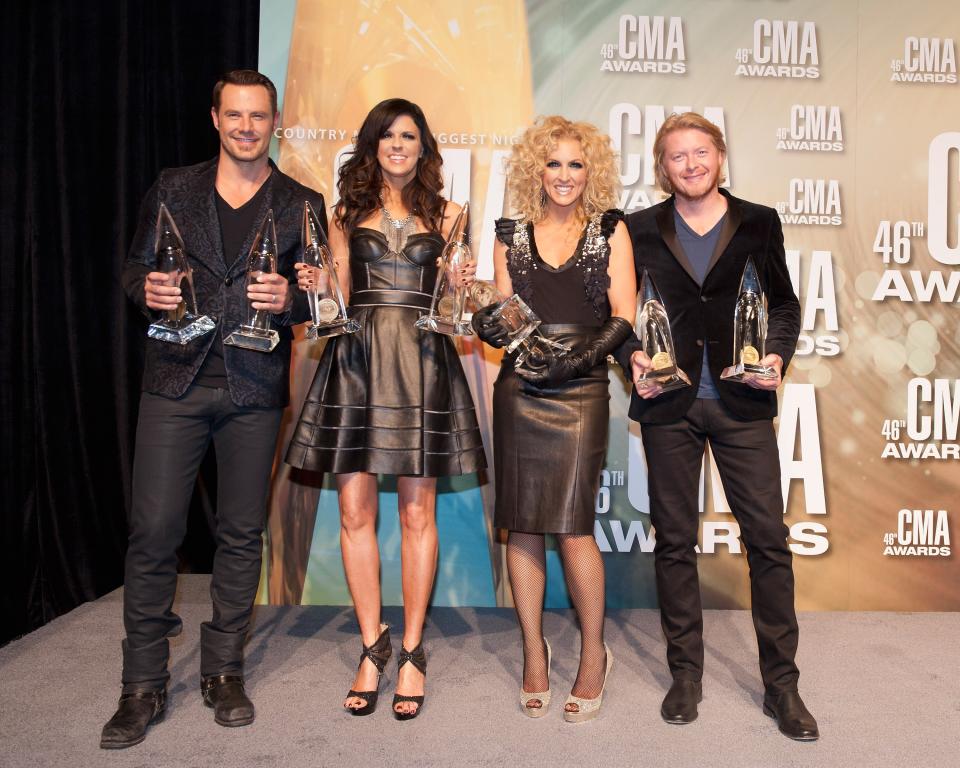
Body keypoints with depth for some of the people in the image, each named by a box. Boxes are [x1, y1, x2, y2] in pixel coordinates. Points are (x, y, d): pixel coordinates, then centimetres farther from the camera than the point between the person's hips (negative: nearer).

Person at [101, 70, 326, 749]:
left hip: (254, 388, 0)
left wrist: (289, 299, -15)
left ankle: (223, 671, 23)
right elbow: (135, 266, 14)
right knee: (153, 532, -2)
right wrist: (147, 289, -8)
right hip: (176, 380, 0)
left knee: (242, 534, 7)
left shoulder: (301, 205, 8)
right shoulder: (174, 188, 11)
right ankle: (144, 686, 13)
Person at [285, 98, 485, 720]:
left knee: (418, 512, 1)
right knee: (355, 510, -1)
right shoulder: (349, 212, 14)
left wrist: (463, 283, -6)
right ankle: (373, 645, 15)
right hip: (357, 359, 1)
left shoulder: (443, 214, 13)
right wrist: (314, 284, -7)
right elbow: (336, 296, 13)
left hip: (421, 361, -1)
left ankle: (412, 650, 13)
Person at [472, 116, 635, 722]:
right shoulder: (512, 235, 13)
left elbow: (624, 316, 1)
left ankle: (594, 651, 14)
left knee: (573, 526, -7)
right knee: (521, 523, 4)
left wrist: (584, 355, -15)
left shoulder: (610, 230, 8)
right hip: (519, 391, 3)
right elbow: (502, 318, 12)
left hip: (580, 392, -2)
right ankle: (534, 650, 21)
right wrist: (490, 326, -11)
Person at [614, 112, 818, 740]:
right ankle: (686, 674, 22)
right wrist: (633, 357, -8)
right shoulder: (641, 230, 7)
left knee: (769, 537, 0)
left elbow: (784, 303, 13)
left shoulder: (759, 223, 8)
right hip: (669, 403, 0)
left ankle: (782, 684, 15)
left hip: (742, 402, 0)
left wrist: (777, 356, -4)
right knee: (675, 540, 7)